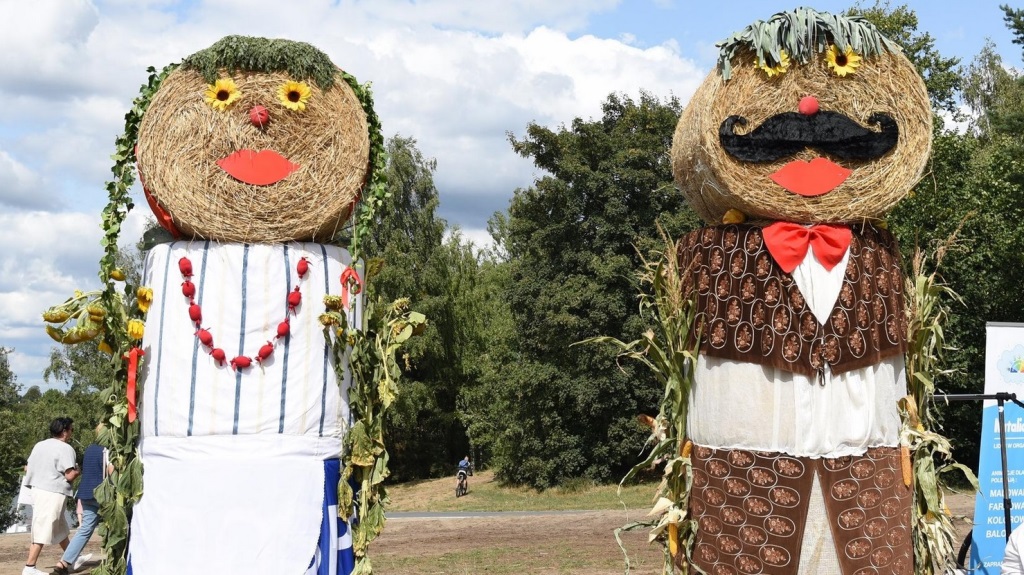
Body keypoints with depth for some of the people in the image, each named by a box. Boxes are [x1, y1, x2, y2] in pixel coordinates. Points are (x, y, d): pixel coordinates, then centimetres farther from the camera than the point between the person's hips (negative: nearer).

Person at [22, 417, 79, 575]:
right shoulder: (65, 448, -11)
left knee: (61, 527, 21)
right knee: (42, 531, -6)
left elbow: (28, 470, 15)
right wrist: (79, 471, 3)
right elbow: (70, 475, -17)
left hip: (38, 490, 9)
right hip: (53, 493, -9)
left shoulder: (39, 445, 12)